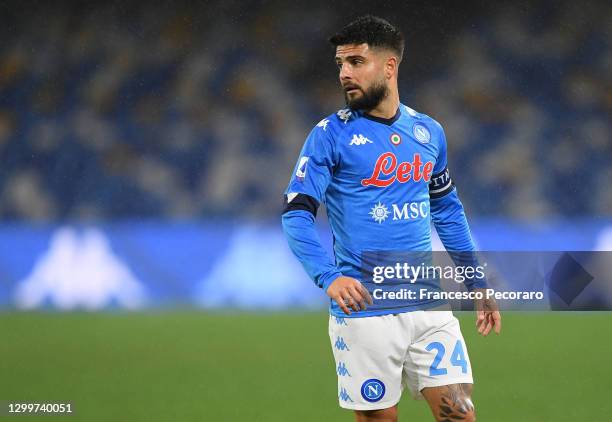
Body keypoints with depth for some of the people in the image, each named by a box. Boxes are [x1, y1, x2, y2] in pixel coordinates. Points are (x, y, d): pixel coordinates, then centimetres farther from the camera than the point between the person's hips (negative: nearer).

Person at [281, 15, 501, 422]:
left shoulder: (429, 131, 10)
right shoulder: (332, 134, -4)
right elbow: (296, 214, -10)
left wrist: (478, 282, 19)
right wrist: (329, 276, -26)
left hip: (430, 307, 4)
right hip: (364, 311, -4)